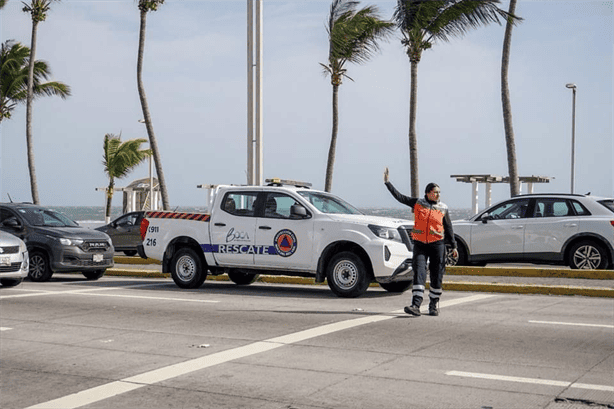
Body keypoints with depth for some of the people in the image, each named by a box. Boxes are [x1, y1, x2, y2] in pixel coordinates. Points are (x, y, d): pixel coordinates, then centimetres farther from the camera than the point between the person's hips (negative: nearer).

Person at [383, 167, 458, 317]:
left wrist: (454, 246, 9)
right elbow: (399, 196, 6)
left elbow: (449, 228, 11)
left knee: (437, 276, 2)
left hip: (437, 244, 1)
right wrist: (388, 182, 2)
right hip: (420, 244, -1)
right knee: (419, 273, -11)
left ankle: (433, 306, 15)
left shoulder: (443, 208, 6)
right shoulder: (417, 203, 4)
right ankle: (416, 305, -17)